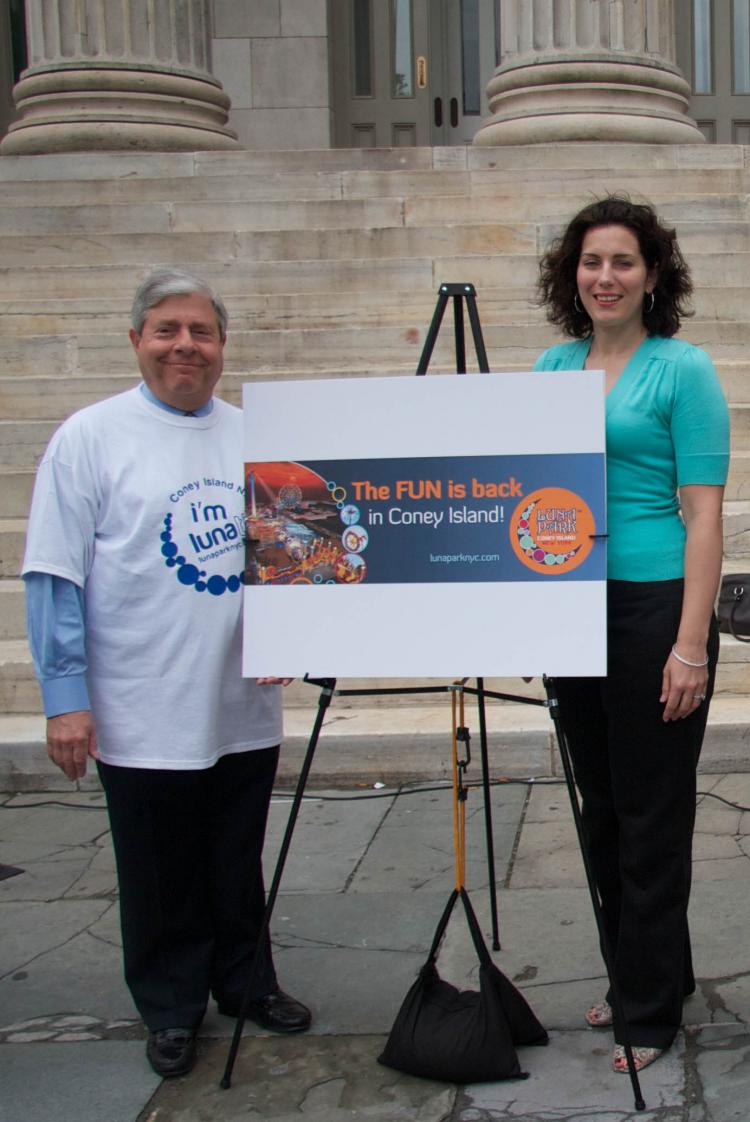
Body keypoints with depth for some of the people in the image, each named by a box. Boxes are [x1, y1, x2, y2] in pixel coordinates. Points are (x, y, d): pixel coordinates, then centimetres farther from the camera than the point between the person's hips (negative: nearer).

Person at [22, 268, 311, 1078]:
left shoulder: (253, 438, 8)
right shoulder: (91, 437, -5)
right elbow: (55, 577, -8)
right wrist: (65, 696, -13)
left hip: (245, 708, 4)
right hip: (144, 716, -4)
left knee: (239, 869, 18)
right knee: (161, 880, 10)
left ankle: (247, 983, 36)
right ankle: (170, 1011, 28)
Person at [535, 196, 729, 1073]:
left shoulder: (683, 371, -7)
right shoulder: (553, 367, 10)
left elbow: (704, 515, -12)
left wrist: (691, 646, -17)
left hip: (654, 606, -6)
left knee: (651, 817, 2)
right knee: (601, 808, 16)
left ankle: (651, 1010, 17)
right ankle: (638, 975, 33)